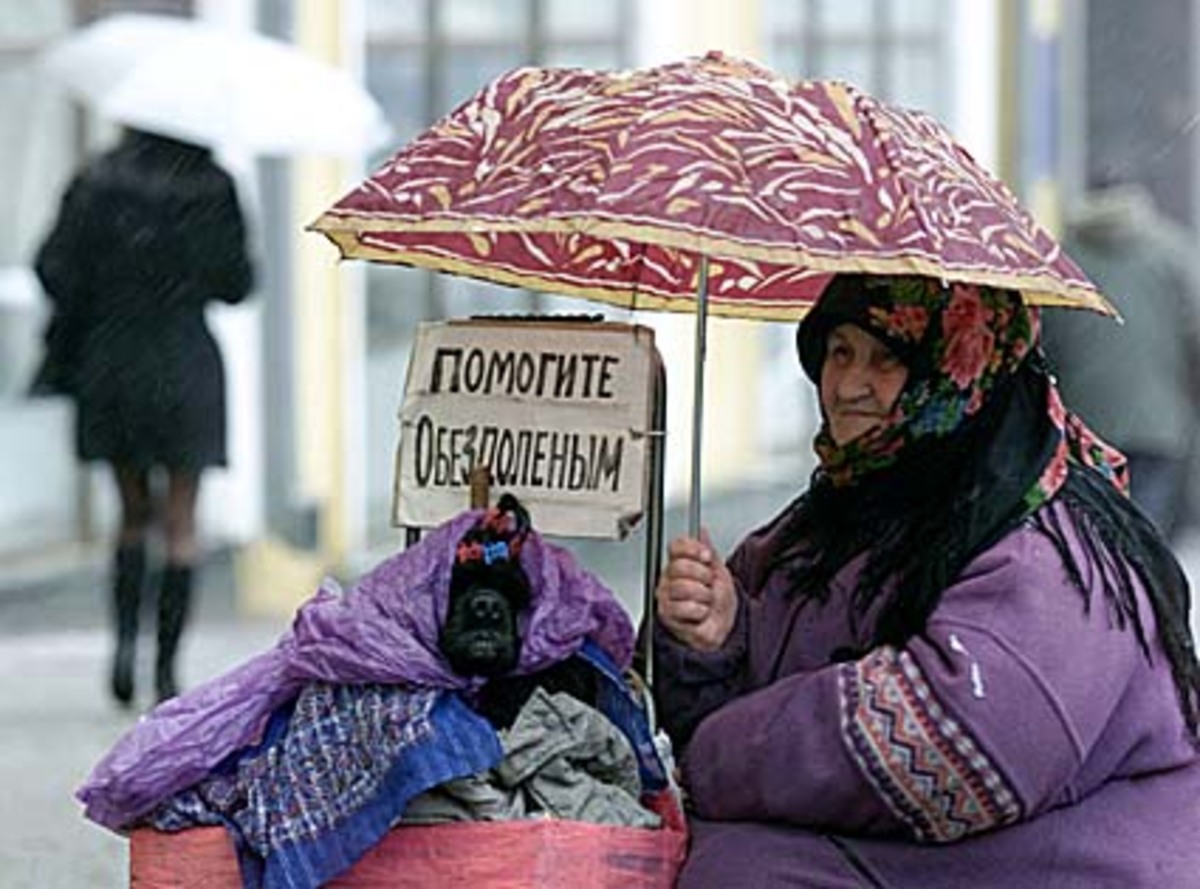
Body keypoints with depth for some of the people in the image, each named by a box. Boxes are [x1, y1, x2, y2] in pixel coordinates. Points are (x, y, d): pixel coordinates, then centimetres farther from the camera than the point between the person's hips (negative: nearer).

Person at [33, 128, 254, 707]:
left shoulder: (98, 183, -2)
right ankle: (167, 668, 0)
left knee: (134, 513, 16)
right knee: (181, 524, 5)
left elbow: (55, 271, -6)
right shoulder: (213, 189, -5)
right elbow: (236, 284, -2)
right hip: (186, 366, -1)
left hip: (111, 362, 2)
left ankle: (126, 633, -4)